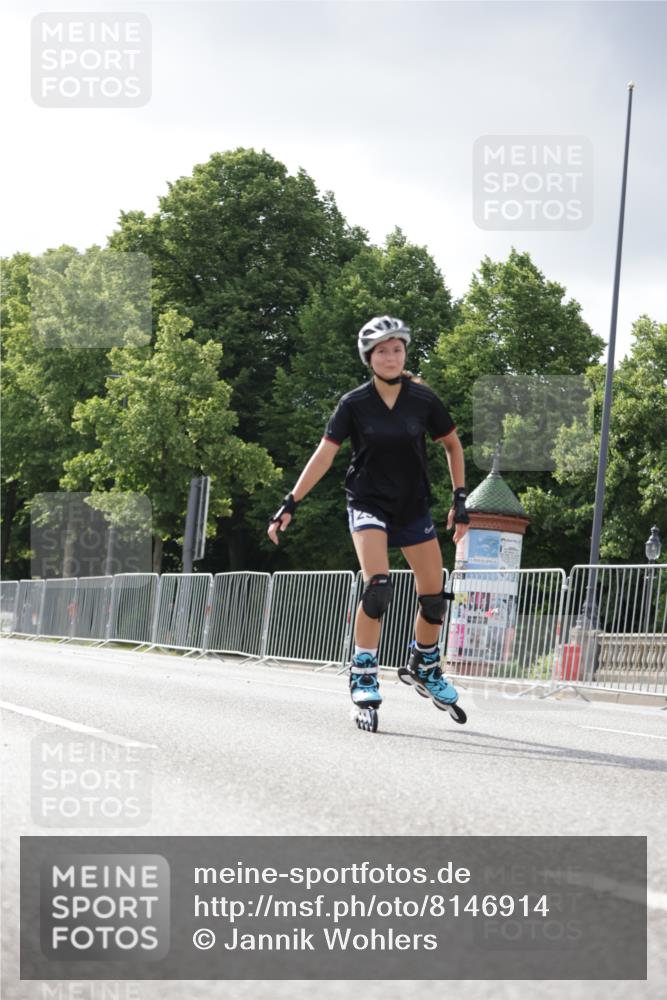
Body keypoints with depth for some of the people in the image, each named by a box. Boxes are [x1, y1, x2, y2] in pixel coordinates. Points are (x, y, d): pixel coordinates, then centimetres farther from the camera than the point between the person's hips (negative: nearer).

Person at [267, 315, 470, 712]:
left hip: (414, 506, 3)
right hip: (369, 504, -3)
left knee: (434, 597, 2)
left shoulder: (423, 399, -6)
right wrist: (290, 504, -12)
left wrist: (460, 499, 2)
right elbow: (324, 455, -8)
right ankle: (363, 674, -12)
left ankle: (425, 667, 28)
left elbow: (453, 445, 7)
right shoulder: (355, 404, -10)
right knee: (378, 586, -24)